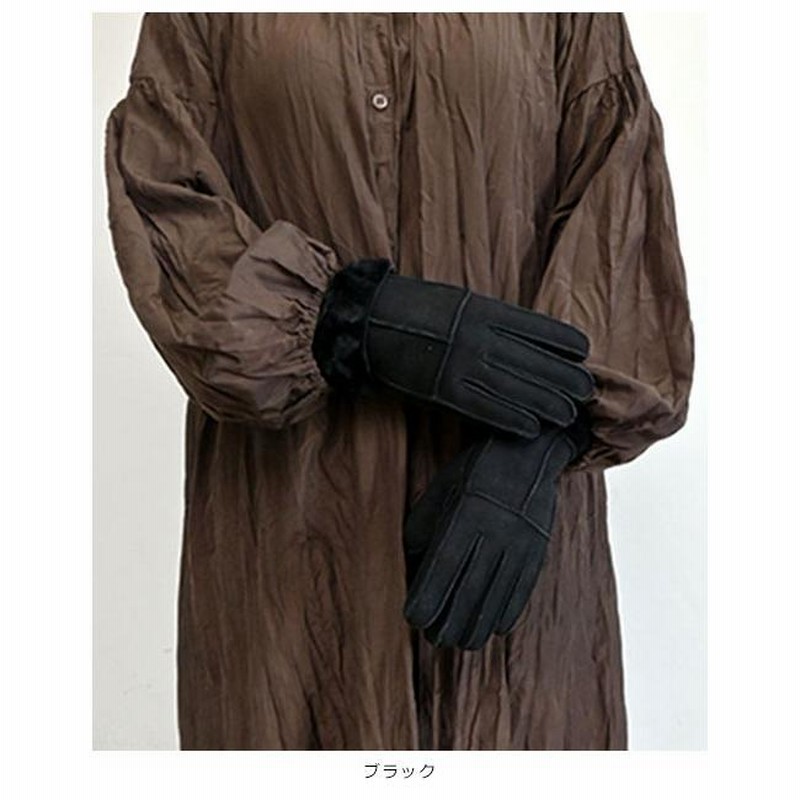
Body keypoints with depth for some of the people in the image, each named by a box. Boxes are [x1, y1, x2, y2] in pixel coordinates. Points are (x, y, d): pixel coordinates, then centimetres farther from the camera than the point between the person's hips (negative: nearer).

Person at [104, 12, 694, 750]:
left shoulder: (575, 20, 6)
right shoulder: (199, 23, 6)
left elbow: (623, 216, -4)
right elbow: (155, 193, -4)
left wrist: (535, 452, -18)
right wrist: (363, 319, -19)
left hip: (519, 496, 1)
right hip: (285, 484, 1)